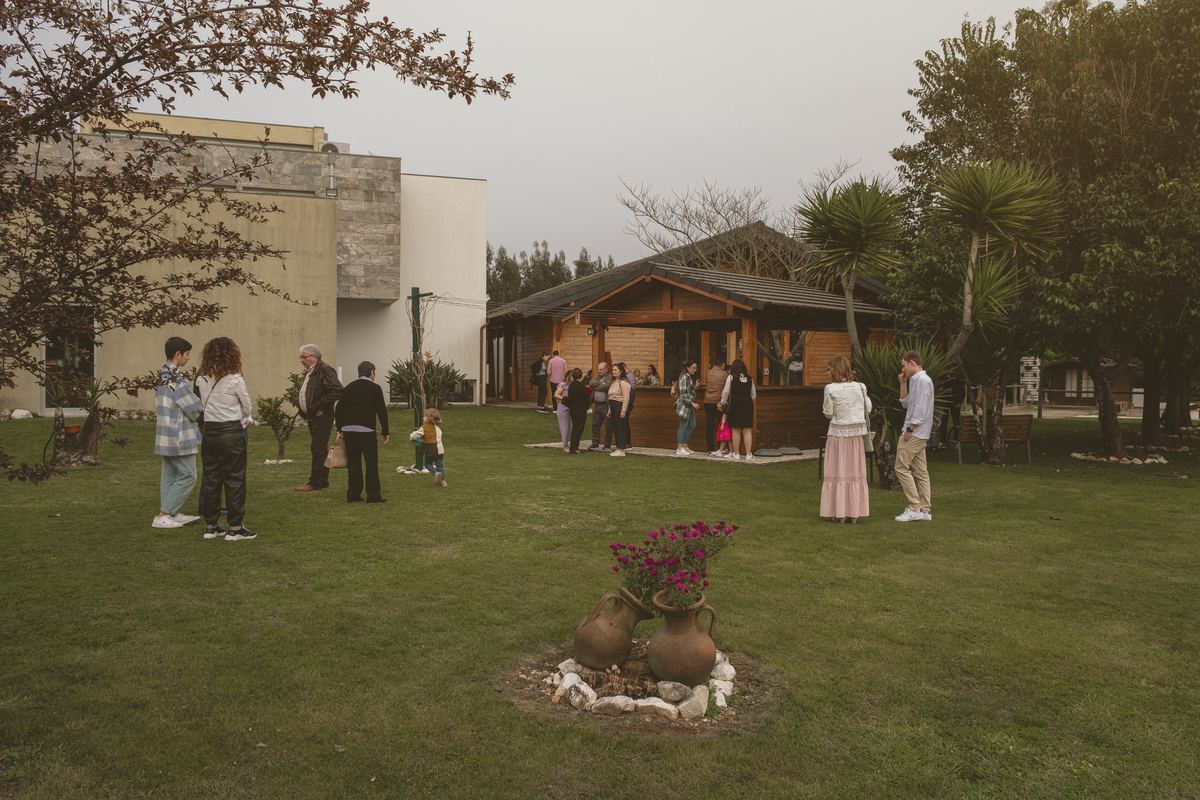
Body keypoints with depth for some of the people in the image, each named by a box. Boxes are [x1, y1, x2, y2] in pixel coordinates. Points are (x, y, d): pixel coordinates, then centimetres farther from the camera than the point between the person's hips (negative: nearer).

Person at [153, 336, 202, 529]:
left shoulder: (161, 375, 11)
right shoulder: (177, 379, -19)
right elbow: (194, 408, -16)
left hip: (167, 436, 10)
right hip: (179, 437, -10)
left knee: (170, 474, 14)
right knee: (187, 476, -3)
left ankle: (172, 514, 21)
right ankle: (162, 516, -1)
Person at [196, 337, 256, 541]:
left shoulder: (202, 380, 2)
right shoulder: (235, 380, -12)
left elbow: (203, 406, 10)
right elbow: (247, 408, -2)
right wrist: (244, 419, 22)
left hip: (209, 432, 5)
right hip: (231, 433, -5)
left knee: (211, 479, 12)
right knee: (234, 480, 3)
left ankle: (211, 526, 19)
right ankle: (235, 528, 7)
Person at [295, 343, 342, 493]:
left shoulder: (325, 371, -15)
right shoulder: (309, 372, 16)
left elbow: (337, 390, -26)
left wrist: (320, 406, -20)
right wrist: (304, 412, 14)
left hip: (322, 417, -10)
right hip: (312, 417, 10)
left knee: (318, 449, -7)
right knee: (320, 449, 13)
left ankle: (315, 482, -3)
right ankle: (323, 481, 19)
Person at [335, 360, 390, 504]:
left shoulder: (348, 387, 12)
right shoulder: (375, 388, -1)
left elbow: (339, 409, 12)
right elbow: (381, 411, -3)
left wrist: (340, 429, 18)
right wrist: (385, 432, 3)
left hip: (348, 429, 5)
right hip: (366, 429, -5)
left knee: (353, 462, 10)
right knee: (371, 462, -1)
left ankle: (353, 494, 11)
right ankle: (373, 495, -3)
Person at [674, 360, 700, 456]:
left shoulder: (690, 377, 16)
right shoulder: (685, 377, -14)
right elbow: (683, 394, -19)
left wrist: (695, 386, 14)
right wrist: (693, 403, -20)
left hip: (690, 405, 10)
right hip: (684, 405, -10)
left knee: (692, 425, 11)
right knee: (683, 426, -6)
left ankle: (685, 446, 19)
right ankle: (679, 449, -1)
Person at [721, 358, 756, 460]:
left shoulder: (731, 377, 0)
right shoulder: (749, 379, 11)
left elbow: (726, 392, 3)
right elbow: (754, 395, 17)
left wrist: (723, 403, 18)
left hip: (735, 405, -3)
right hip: (748, 404, 3)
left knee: (736, 430, 2)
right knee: (747, 430, 4)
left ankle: (736, 454, 6)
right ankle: (748, 454, 1)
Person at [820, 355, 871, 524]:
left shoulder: (831, 389, -12)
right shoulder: (860, 387, -1)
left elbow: (828, 415, -10)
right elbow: (868, 410, 6)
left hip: (838, 434, -3)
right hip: (856, 434, 3)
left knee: (837, 474, 6)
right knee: (855, 474, 9)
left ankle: (839, 514, 8)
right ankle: (854, 514, 12)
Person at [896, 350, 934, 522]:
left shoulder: (922, 380, -14)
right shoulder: (915, 380, 18)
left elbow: (920, 408, -20)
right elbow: (906, 404, 24)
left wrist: (910, 429, -18)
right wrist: (903, 384, 16)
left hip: (915, 432, -10)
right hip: (919, 434, 10)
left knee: (902, 468, -8)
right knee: (920, 472, 9)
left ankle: (915, 509, -7)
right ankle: (925, 510, 10)